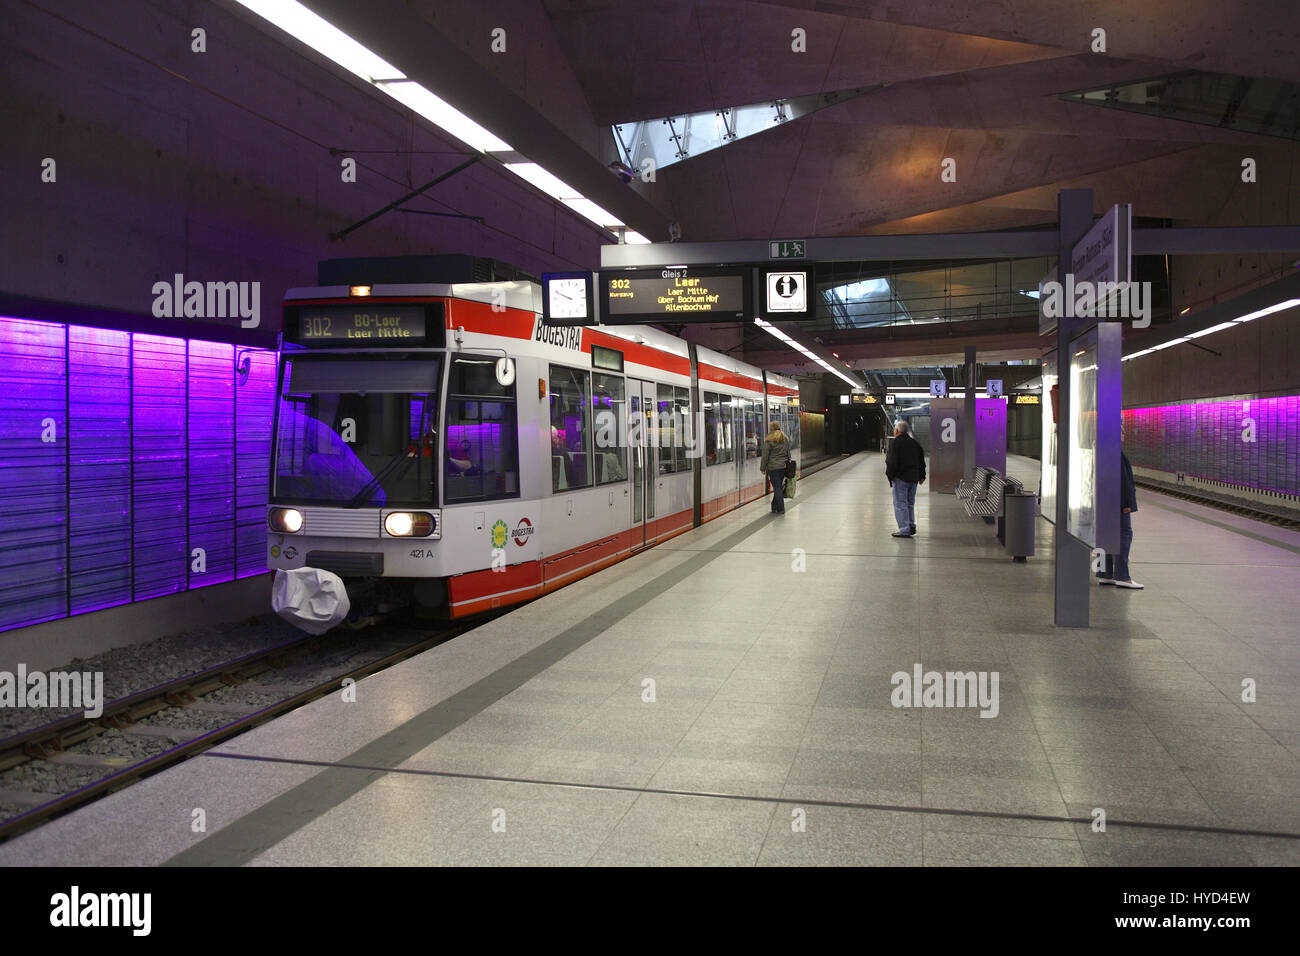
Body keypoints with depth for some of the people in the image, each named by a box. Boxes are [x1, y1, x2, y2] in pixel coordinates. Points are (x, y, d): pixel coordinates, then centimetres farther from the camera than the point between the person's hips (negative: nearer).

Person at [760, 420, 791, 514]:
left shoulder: (769, 440, -8)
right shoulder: (786, 439, 11)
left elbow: (765, 455, -7)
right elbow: (788, 453, 17)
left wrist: (763, 468, 0)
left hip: (773, 467, -6)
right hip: (783, 466, 6)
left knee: (777, 488, -2)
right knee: (779, 487, 12)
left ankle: (780, 509, -2)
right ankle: (775, 507, 20)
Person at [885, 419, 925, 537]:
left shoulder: (895, 443, -9)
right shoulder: (915, 443, 13)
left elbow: (891, 461, -15)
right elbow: (921, 460, 17)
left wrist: (890, 474, -6)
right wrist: (922, 476, 22)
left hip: (900, 478, -8)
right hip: (913, 478, 8)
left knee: (900, 504, -4)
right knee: (910, 503, 18)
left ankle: (904, 530, -7)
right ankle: (911, 526, 22)